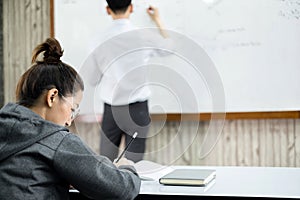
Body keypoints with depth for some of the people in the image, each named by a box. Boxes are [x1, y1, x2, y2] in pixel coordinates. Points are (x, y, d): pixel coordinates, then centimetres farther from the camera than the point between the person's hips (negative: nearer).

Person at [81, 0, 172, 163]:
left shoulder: (99, 41, -6)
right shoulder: (144, 36, -7)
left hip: (111, 109, 1)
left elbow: (91, 80, 2)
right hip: (137, 109, -1)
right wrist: (158, 21, 27)